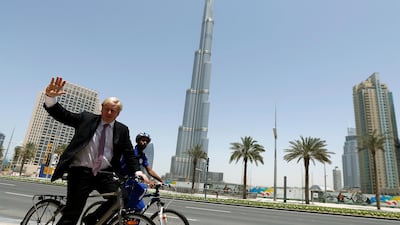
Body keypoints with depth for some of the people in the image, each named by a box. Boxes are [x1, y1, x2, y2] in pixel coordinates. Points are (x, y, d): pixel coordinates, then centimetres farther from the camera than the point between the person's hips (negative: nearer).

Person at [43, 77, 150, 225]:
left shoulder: (122, 130, 6)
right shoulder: (86, 118, 4)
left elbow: (129, 153, 5)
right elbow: (62, 114, 0)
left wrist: (136, 171, -10)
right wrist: (50, 97, -19)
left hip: (104, 174, 2)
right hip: (81, 171, -2)